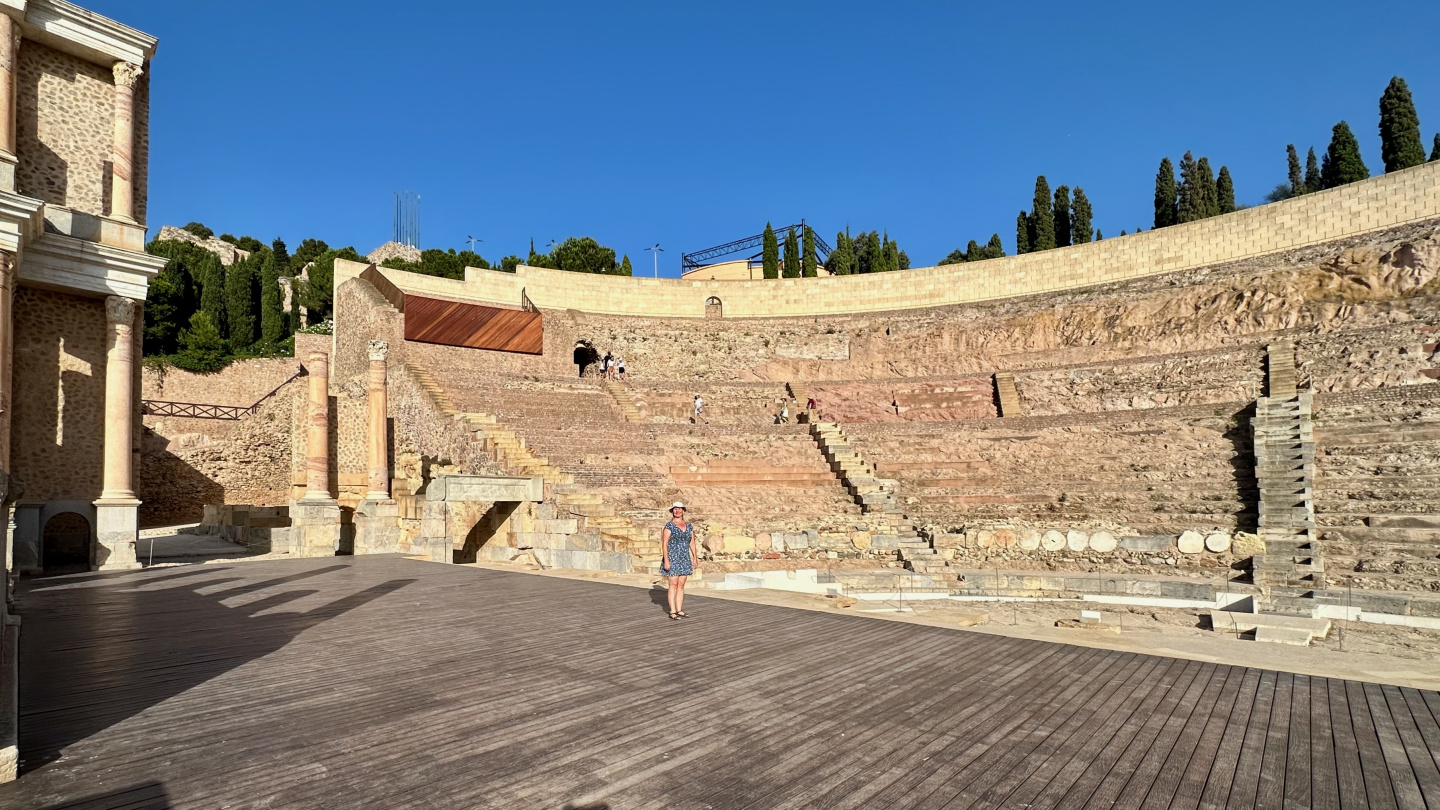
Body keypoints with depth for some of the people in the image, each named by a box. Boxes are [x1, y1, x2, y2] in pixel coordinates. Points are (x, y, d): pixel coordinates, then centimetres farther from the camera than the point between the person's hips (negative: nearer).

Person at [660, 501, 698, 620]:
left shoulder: (689, 527, 10)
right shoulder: (669, 526, -7)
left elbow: (692, 543, 12)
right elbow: (664, 544, -11)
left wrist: (695, 559, 5)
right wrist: (666, 560, -18)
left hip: (684, 559, 5)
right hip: (672, 558, -5)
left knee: (681, 585, 7)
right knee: (674, 585, -4)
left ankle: (679, 611, 12)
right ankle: (672, 612, 1)